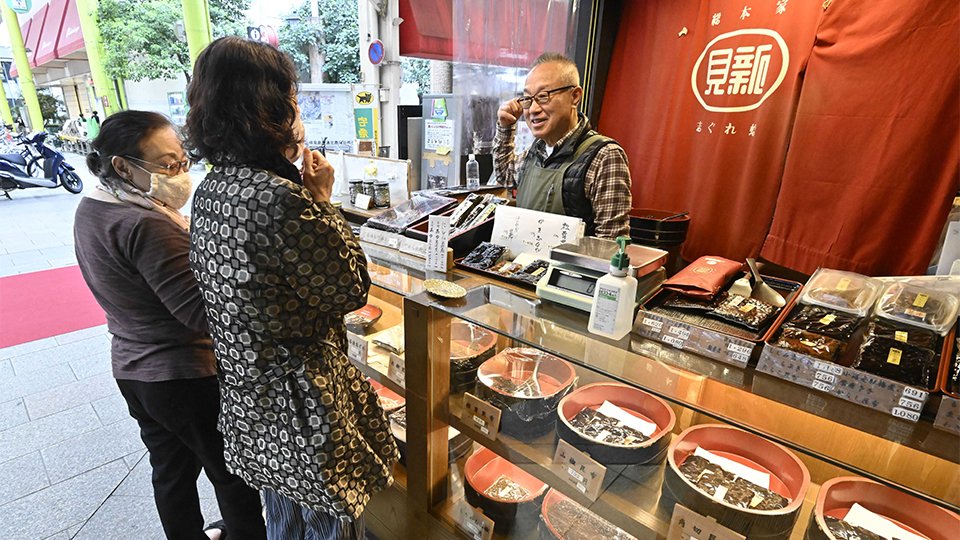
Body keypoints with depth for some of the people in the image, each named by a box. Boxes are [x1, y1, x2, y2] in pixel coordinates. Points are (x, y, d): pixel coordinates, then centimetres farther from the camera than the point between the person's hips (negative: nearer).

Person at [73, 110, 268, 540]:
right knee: (232, 475, 12)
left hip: (132, 367, 9)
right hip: (188, 376, -9)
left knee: (171, 469, 26)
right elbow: (202, 312, -31)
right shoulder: (145, 226, -28)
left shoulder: (91, 209, 2)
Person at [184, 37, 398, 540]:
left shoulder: (210, 190, -1)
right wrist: (322, 198, -11)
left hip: (247, 391, 8)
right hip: (302, 401, -8)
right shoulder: (281, 200, -29)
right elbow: (350, 290, -18)